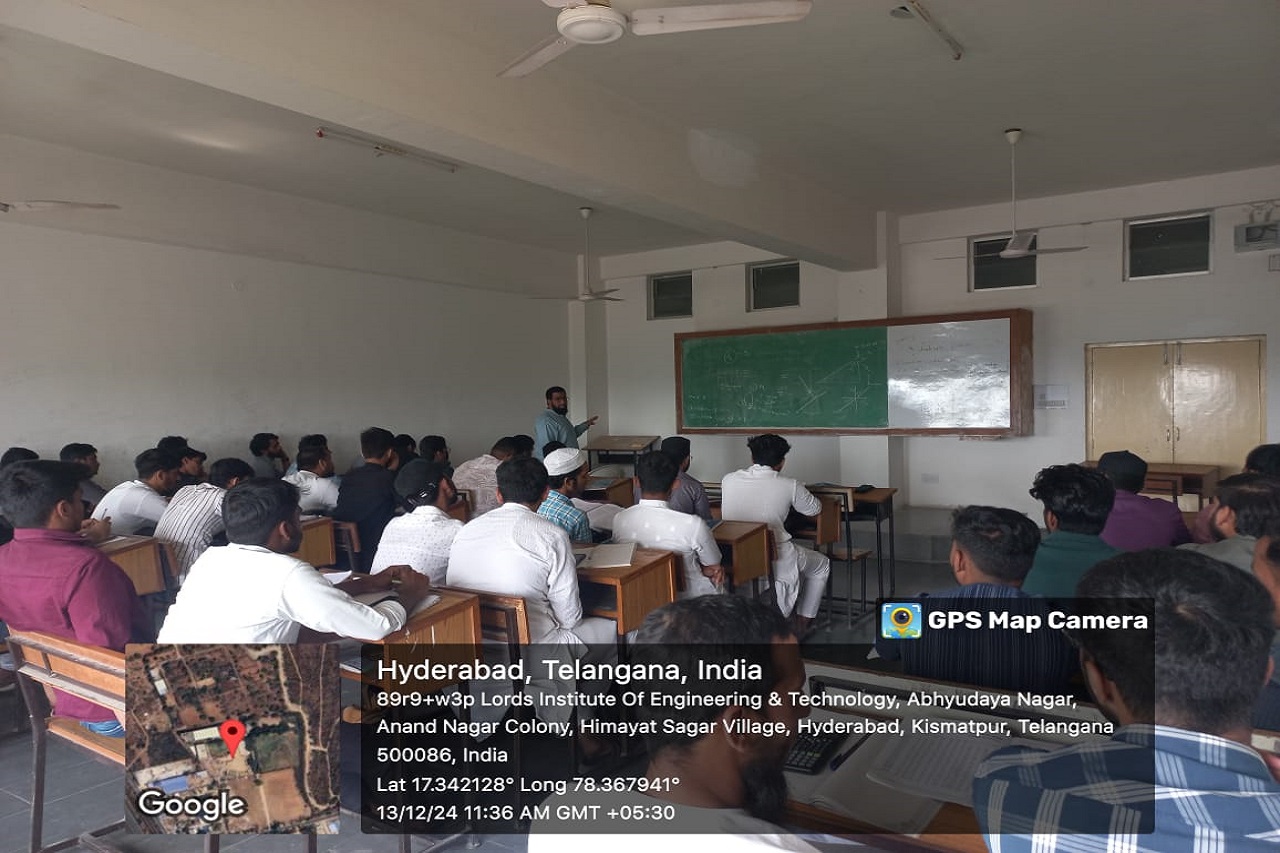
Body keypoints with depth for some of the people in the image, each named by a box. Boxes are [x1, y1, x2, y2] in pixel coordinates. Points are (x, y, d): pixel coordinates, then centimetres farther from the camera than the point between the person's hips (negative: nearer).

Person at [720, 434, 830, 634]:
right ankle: (801, 623, 29)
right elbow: (815, 509, 7)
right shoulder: (790, 486, -11)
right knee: (822, 565, 26)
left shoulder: (728, 479, -3)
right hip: (775, 560, -4)